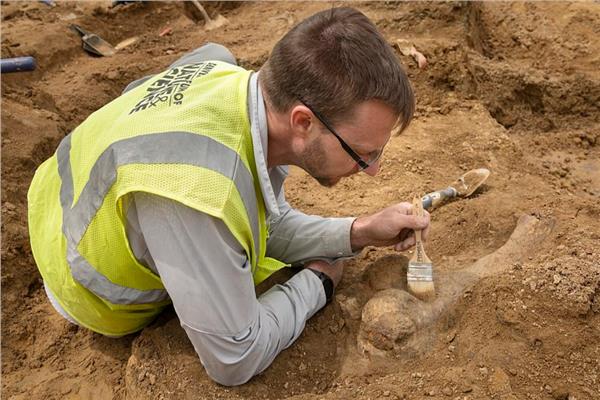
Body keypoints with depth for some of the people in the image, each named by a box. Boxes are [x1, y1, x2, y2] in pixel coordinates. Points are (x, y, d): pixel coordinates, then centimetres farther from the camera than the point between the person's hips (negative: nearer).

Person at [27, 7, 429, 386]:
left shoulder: (247, 83, -23)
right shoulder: (196, 192, -50)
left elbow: (272, 227, -5)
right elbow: (235, 362, -34)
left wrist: (358, 233, -17)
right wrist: (317, 281, -20)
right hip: (94, 300, -6)